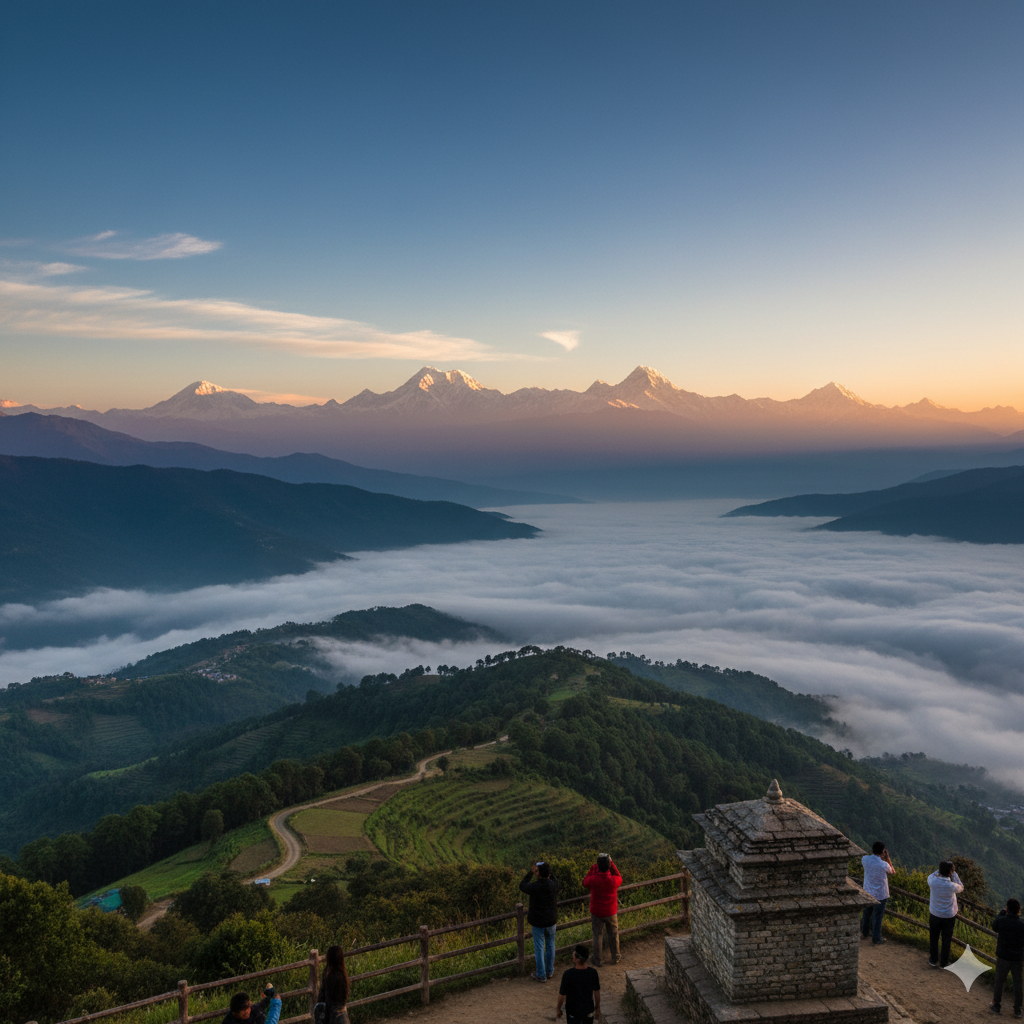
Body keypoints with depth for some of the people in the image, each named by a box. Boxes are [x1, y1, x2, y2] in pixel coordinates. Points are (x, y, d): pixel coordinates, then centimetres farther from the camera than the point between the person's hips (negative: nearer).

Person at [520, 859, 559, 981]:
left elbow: (522, 886, -4)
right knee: (550, 945, 22)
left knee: (539, 948, 11)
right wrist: (542, 868, -1)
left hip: (538, 923, -3)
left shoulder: (534, 887, -26)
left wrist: (530, 872, -2)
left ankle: (541, 975, 22)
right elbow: (552, 877, 10)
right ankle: (549, 971, 34)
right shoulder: (554, 884, -15)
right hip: (551, 921, 3)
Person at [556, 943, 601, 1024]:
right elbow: (597, 992, -3)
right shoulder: (593, 973, -17)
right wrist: (597, 1007, 14)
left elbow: (562, 994, -16)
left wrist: (558, 1009, 0)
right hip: (588, 1010, 2)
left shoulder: (568, 974, -27)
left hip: (573, 1012, -2)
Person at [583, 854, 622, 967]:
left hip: (596, 912, 0)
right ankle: (615, 957, 36)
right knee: (613, 935, 21)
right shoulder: (614, 880, -24)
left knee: (597, 936, 14)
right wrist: (612, 864, -4)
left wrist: (591, 870, 2)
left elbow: (585, 883, -1)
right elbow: (620, 879, 3)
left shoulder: (593, 879, -25)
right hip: (611, 912, 1)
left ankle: (597, 960, 24)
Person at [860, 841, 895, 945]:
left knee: (866, 914, 22)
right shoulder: (884, 864, -24)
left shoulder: (866, 859, -13)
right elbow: (893, 872, -2)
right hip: (880, 895, -4)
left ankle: (864, 933, 40)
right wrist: (887, 858, -3)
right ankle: (876, 939, 21)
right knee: (877, 917, 9)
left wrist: (873, 853, 8)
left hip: (867, 892, 5)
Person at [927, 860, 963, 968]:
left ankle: (933, 960, 33)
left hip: (935, 914, 1)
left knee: (933, 938, 20)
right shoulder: (951, 886, -28)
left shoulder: (932, 881, -23)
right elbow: (961, 888, -3)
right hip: (949, 916, -1)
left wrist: (942, 870, -6)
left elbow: (931, 875, 3)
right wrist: (953, 874, -9)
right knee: (946, 940, 17)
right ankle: (943, 962, 30)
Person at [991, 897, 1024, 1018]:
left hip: (1003, 958, 0)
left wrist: (1001, 913, 19)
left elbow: (994, 928, 10)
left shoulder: (1001, 921, -15)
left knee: (999, 982, 16)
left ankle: (996, 1006, 26)